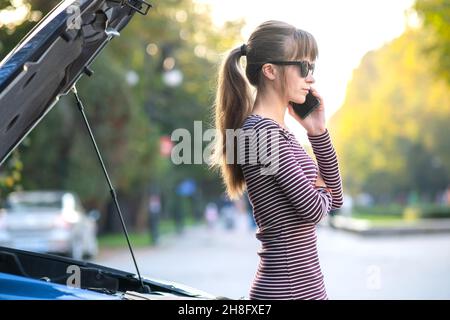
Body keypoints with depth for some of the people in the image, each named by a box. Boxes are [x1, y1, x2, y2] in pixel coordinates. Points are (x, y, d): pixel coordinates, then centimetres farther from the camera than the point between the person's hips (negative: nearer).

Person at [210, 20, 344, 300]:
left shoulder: (278, 130, 13)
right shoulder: (261, 131, -16)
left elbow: (334, 198, 17)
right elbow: (313, 209, -18)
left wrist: (318, 132, 7)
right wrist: (318, 192, 5)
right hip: (288, 289, -9)